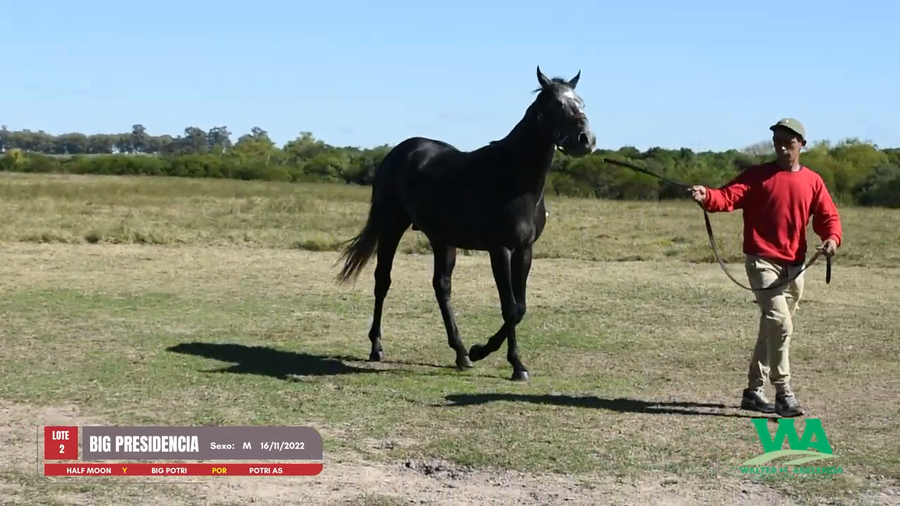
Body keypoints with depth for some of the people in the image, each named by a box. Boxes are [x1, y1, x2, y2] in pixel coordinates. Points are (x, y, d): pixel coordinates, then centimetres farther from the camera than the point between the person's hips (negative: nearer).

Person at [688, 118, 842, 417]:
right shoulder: (757, 175, -2)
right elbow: (729, 196, -15)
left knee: (772, 328, 13)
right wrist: (707, 197, -36)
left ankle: (754, 391, 25)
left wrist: (832, 238, -17)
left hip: (795, 266, 5)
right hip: (762, 261, -5)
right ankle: (783, 393, -15)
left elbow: (828, 216, 4)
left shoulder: (812, 181, 8)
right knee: (780, 323, -19)